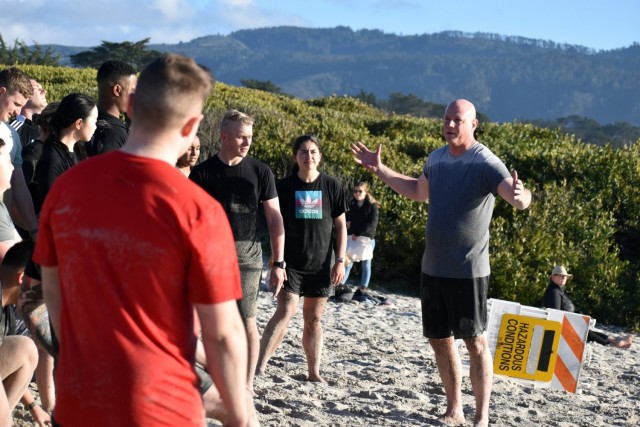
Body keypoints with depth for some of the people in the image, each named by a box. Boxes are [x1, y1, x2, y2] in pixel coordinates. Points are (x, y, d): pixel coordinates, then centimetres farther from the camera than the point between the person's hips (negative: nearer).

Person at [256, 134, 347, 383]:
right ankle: (259, 366, -20)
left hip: (321, 263, 2)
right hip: (291, 262, -2)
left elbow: (340, 226, 8)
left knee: (314, 318, 8)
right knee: (286, 310, -16)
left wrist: (340, 260, 1)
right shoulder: (285, 187, 0)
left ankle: (314, 372, 15)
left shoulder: (331, 186, 4)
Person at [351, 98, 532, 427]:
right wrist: (379, 170, 25)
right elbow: (418, 192, 27)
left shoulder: (485, 163, -14)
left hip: (468, 271, -7)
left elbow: (520, 200, -27)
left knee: (475, 342, -3)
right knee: (439, 338, 13)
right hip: (433, 267, 7)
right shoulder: (436, 158, 7)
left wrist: (520, 195, -51)